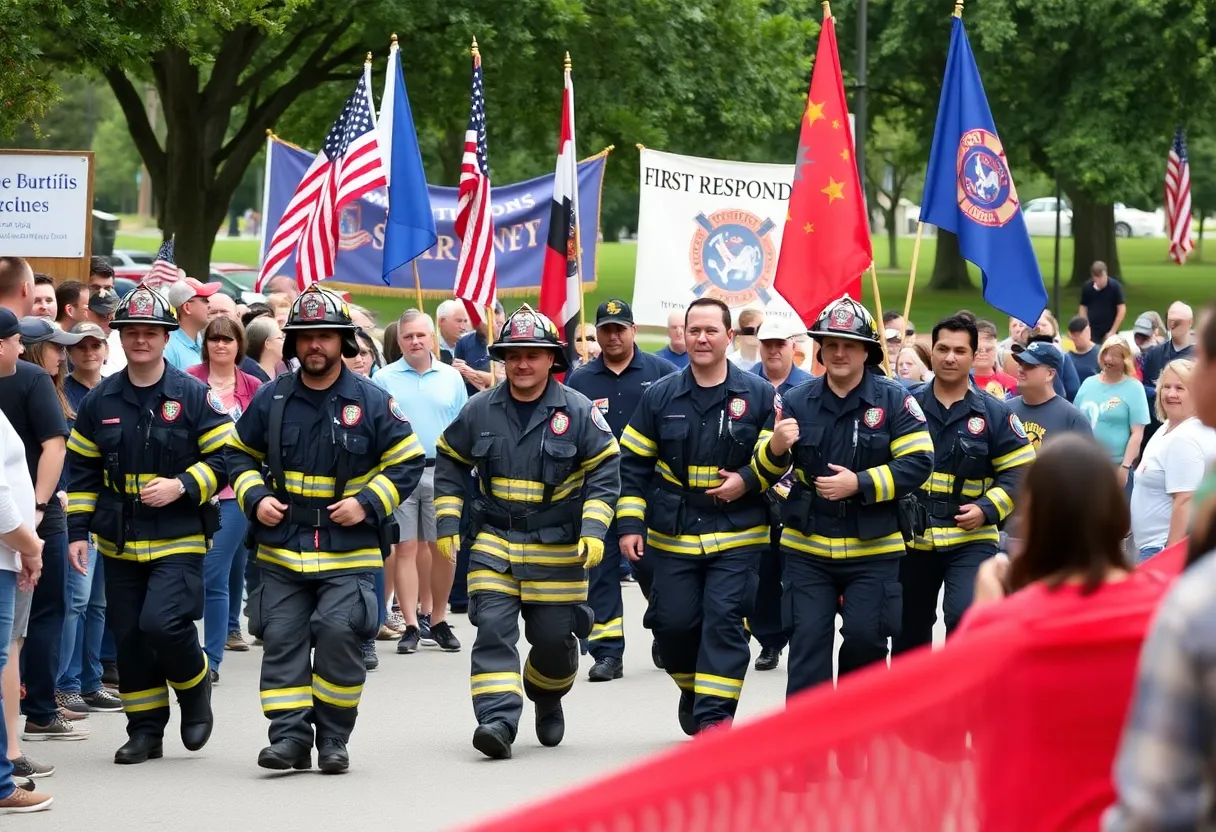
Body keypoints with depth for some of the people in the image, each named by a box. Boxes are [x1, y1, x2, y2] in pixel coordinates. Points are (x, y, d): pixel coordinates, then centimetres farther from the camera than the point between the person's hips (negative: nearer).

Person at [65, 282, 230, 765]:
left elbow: (226, 457, -3)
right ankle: (145, 730, 18)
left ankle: (195, 689, 10)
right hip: (119, 542, 4)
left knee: (162, 623, -19)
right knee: (128, 637, 6)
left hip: (179, 539, -4)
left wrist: (182, 486, -17)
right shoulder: (100, 401, 6)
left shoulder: (194, 396, -5)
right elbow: (82, 468, 12)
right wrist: (78, 531, 7)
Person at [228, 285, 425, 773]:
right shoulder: (271, 399, 5)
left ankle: (333, 738, 0)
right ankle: (289, 736, 0)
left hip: (349, 551, -3)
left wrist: (367, 503, -9)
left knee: (339, 633, -13)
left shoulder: (372, 402, -2)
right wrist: (255, 498, -1)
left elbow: (408, 463, 3)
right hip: (282, 549, 3)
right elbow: (240, 453, 16)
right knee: (282, 639, -3)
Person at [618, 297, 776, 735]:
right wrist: (630, 524, 2)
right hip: (672, 535, 2)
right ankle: (692, 690, 29)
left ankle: (714, 713, -8)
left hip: (737, 536, -2)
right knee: (674, 621, 2)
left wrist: (749, 481, -12)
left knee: (724, 617, -11)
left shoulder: (759, 395, 0)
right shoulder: (659, 396, 4)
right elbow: (633, 464, 8)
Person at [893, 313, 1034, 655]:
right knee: (909, 632, 13)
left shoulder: (994, 413, 0)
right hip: (912, 539, 3)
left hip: (971, 540, -3)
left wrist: (987, 510, -13)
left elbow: (1018, 472, 1)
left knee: (965, 617, -24)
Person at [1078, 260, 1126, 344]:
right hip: (1092, 332, 2)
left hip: (1109, 331, -2)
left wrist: (1113, 331, -10)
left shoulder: (1115, 286, -11)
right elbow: (1083, 307, 8)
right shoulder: (1087, 287, -4)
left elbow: (1122, 309, -8)